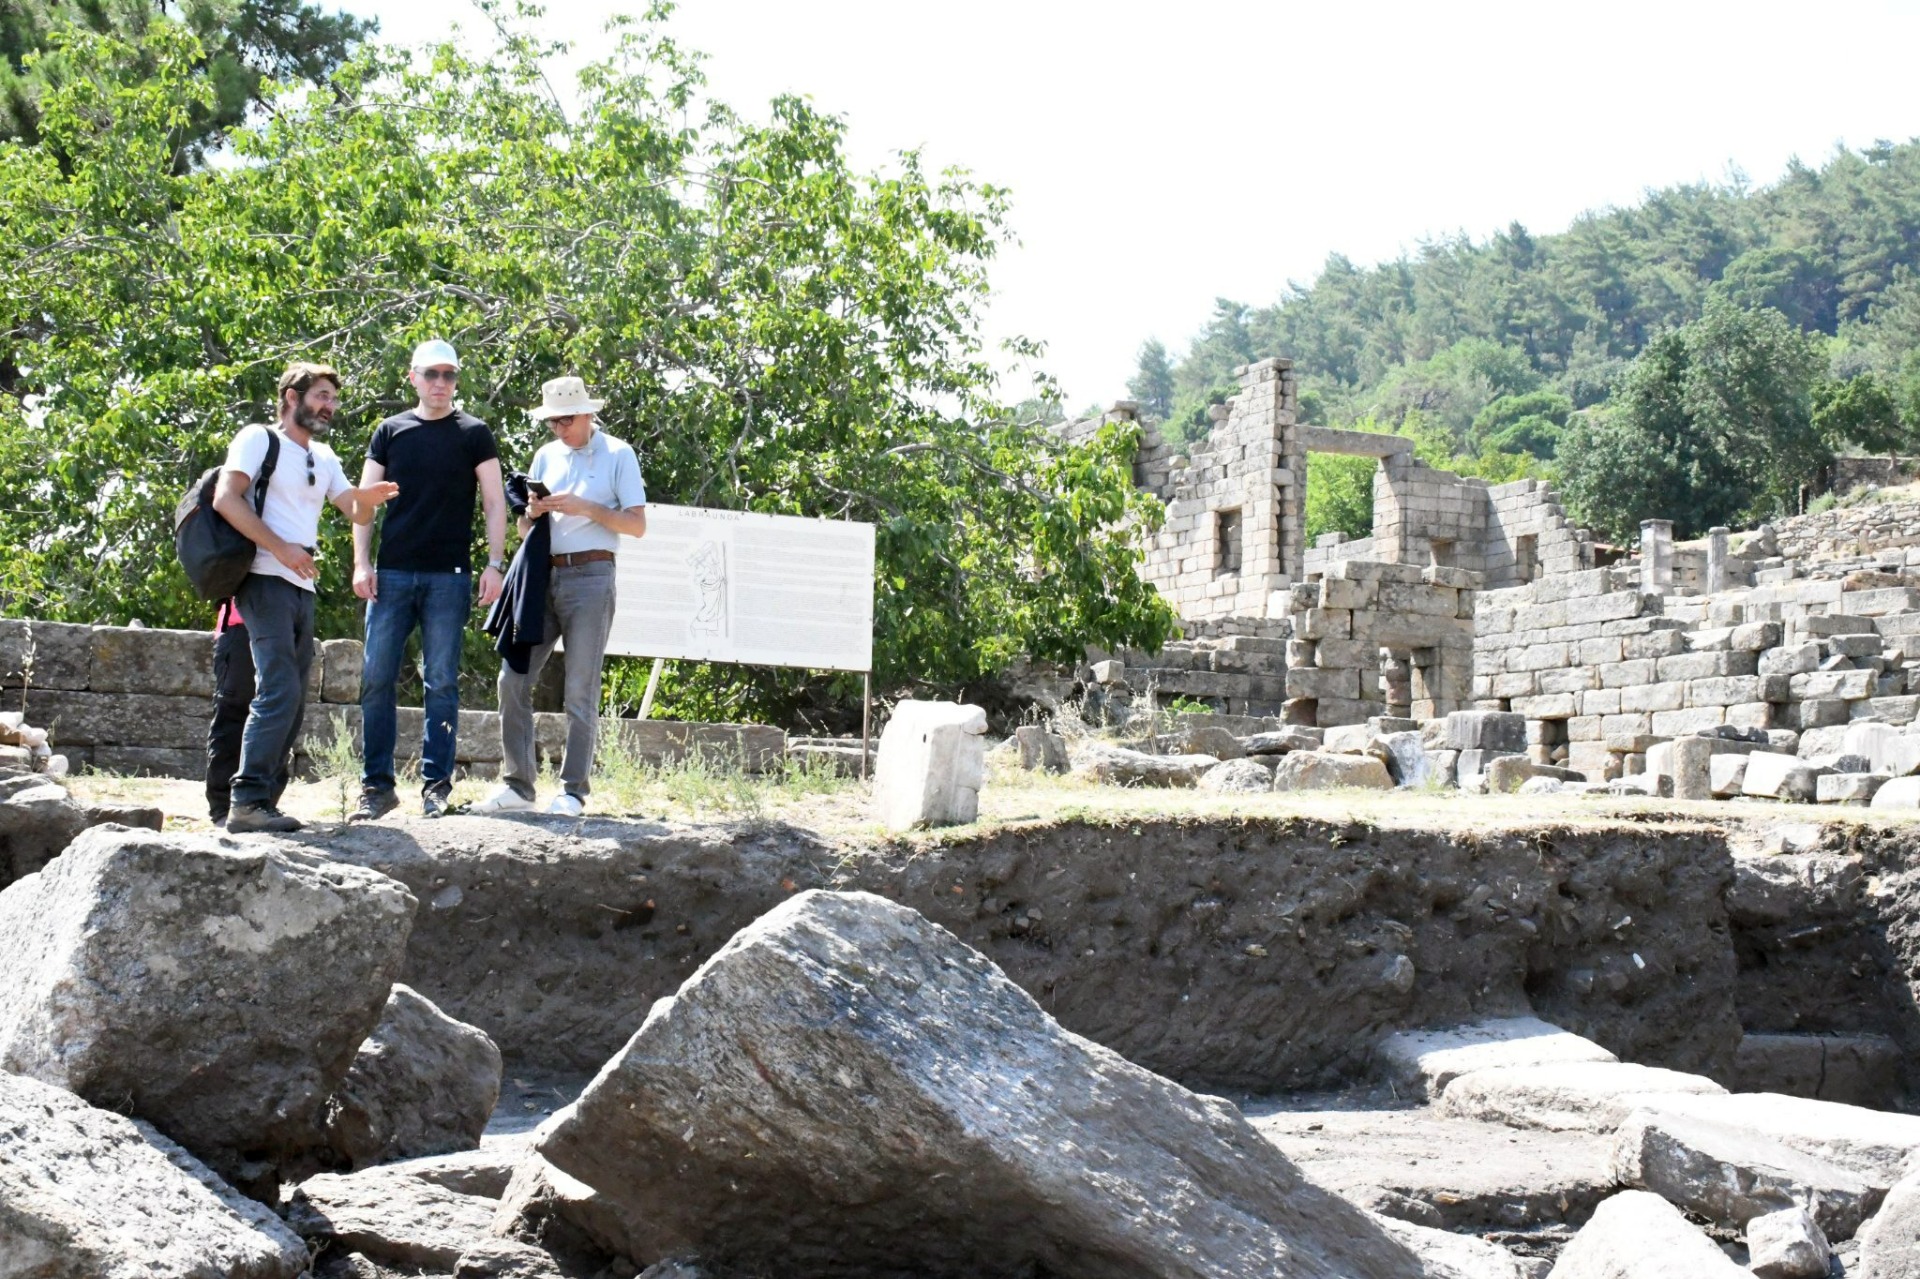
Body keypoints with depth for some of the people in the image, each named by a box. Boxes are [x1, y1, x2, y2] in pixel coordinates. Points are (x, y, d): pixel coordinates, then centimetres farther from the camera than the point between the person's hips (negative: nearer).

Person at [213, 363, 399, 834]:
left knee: (291, 701, 6)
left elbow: (356, 513, 19)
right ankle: (248, 802, -19)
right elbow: (226, 499, -13)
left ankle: (264, 802, 9)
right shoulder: (258, 440, -1)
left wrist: (367, 499, -6)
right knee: (279, 692, -18)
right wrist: (281, 549, -20)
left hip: (303, 589, 8)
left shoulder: (323, 458, 21)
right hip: (265, 582, -8)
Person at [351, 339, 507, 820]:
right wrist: (361, 563, 0)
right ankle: (377, 785, 5)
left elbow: (494, 502, 5)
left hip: (449, 577, -2)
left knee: (441, 682, 0)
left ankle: (436, 784, 5)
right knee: (376, 678, -1)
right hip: (392, 573, 2)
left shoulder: (473, 434, 6)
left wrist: (495, 564, -6)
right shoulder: (391, 431, 11)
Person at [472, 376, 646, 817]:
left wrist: (586, 508, -13)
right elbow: (524, 531, 19)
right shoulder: (545, 456, 17)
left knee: (580, 689, -4)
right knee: (513, 678, -3)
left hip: (589, 577, -5)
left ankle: (573, 792, 0)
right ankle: (517, 785, 4)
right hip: (542, 576, 5)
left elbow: (637, 525, -3)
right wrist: (532, 513, -4)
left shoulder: (617, 454, 3)